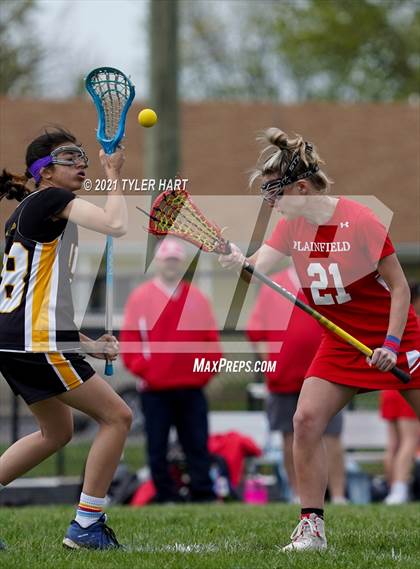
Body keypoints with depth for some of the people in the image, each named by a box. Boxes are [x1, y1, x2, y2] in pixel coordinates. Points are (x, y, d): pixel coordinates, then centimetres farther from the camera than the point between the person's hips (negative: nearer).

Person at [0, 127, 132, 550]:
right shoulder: (52, 200, -8)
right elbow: (115, 224, -23)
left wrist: (84, 343, 21)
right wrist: (114, 177, -5)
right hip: (36, 341, -10)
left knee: (56, 432, 23)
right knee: (116, 417, -3)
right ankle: (86, 526, -3)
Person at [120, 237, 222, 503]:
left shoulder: (197, 298, 10)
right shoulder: (140, 297, 3)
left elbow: (212, 340, 11)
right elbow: (128, 341, 1)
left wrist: (206, 371, 0)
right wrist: (142, 369, -9)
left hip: (192, 388, 1)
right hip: (155, 390, -1)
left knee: (198, 446, 1)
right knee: (157, 449, 0)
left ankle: (204, 496, 2)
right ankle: (166, 498, 5)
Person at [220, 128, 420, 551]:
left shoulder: (358, 220, -20)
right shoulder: (292, 225, -2)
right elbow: (257, 266, -15)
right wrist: (235, 259, -38)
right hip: (341, 342, 5)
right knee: (306, 419, -12)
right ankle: (311, 527, -7)